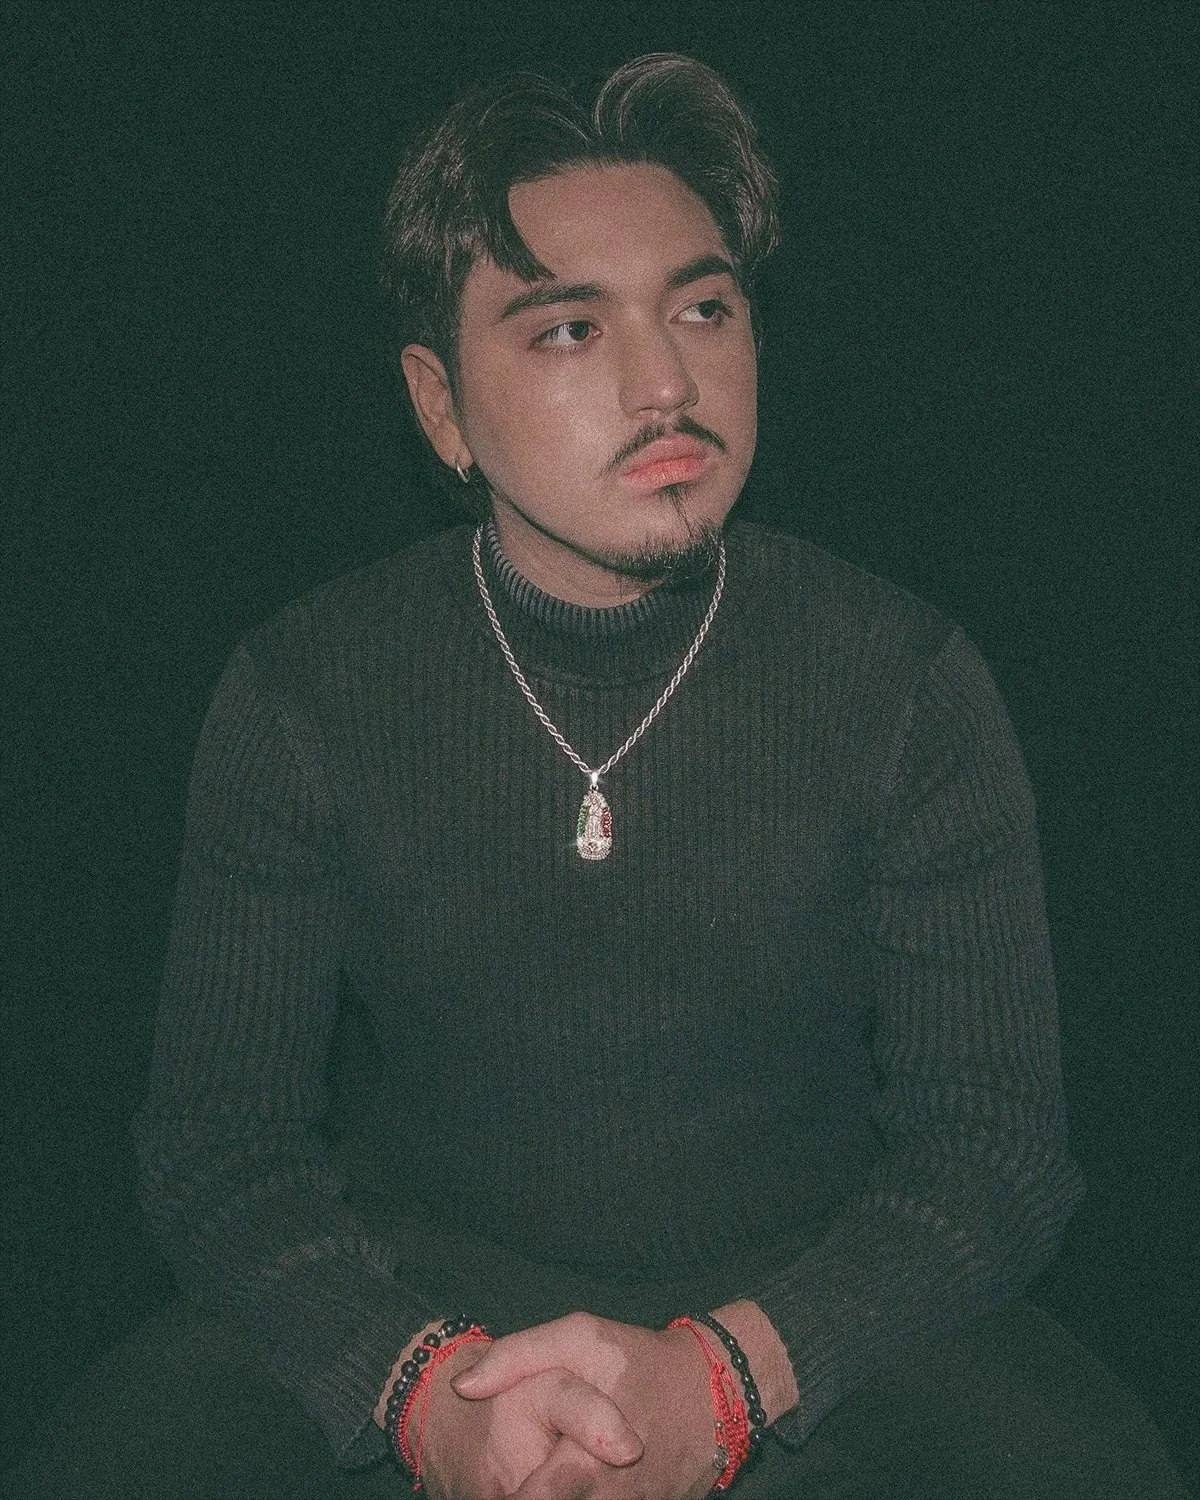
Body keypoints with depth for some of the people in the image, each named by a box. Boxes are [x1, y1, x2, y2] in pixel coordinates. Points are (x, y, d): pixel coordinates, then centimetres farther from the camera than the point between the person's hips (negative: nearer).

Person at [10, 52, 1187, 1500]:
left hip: (808, 1290, 1)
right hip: (417, 1280, 0)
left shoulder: (909, 686, -8)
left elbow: (996, 1148, -10)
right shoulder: (304, 692, -6)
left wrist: (721, 1378, -27)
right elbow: (217, 1141, -6)